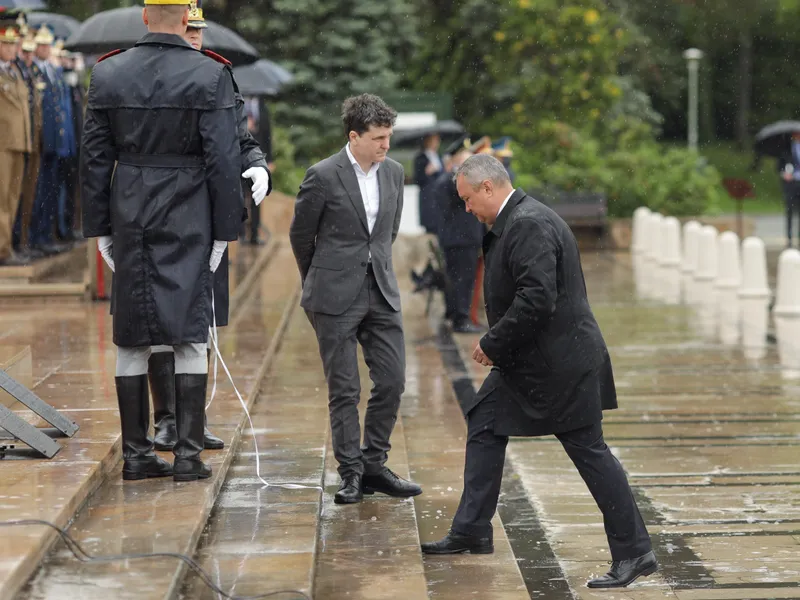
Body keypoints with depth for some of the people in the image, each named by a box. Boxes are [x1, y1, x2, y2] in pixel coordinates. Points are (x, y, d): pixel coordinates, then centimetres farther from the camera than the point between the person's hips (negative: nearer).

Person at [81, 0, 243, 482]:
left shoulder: (108, 74, 2)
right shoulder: (211, 75, -8)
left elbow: (95, 158, 4)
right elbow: (224, 160, -10)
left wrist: (100, 228, 10)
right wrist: (225, 230, -3)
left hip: (130, 223, 3)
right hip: (188, 223, -3)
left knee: (132, 339, 9)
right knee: (191, 337, 3)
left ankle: (136, 452, 12)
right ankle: (188, 454, 2)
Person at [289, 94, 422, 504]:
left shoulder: (393, 172, 6)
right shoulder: (323, 176, -11)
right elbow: (300, 234, 1)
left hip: (381, 293, 5)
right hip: (336, 299, -5)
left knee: (392, 381, 2)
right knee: (344, 389, 0)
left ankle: (374, 466, 15)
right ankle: (351, 474, 10)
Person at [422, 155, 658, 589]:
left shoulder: (529, 226, -21)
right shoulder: (516, 221, 13)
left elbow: (536, 300, -29)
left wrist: (494, 344, -19)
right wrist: (498, 345, 10)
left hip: (559, 363, -11)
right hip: (529, 361, 11)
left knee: (588, 451, -5)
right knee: (484, 425, 14)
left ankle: (634, 553, 2)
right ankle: (472, 532, 23)